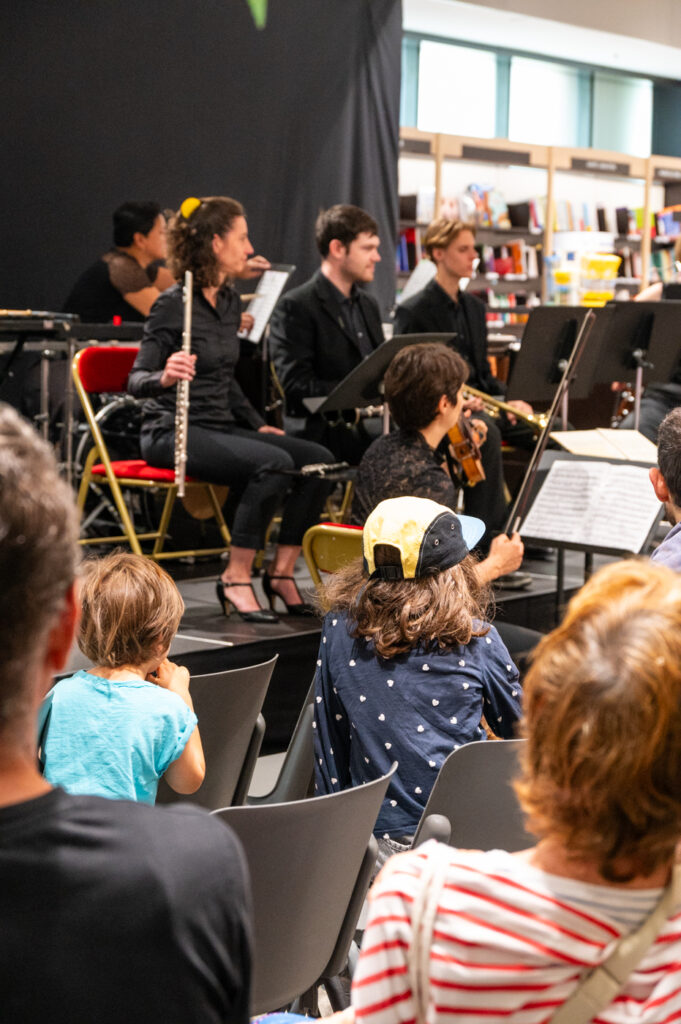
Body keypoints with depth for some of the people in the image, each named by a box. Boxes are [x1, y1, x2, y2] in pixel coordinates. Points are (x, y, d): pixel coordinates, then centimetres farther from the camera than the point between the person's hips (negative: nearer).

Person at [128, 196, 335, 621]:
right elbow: (137, 381, -13)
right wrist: (165, 377, -35)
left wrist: (258, 424, 11)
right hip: (174, 431, -8)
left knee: (318, 460, -11)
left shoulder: (230, 301, 12)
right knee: (274, 463, -30)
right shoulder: (173, 306, -11)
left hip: (221, 426, 8)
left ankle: (281, 573, -3)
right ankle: (236, 581, -19)